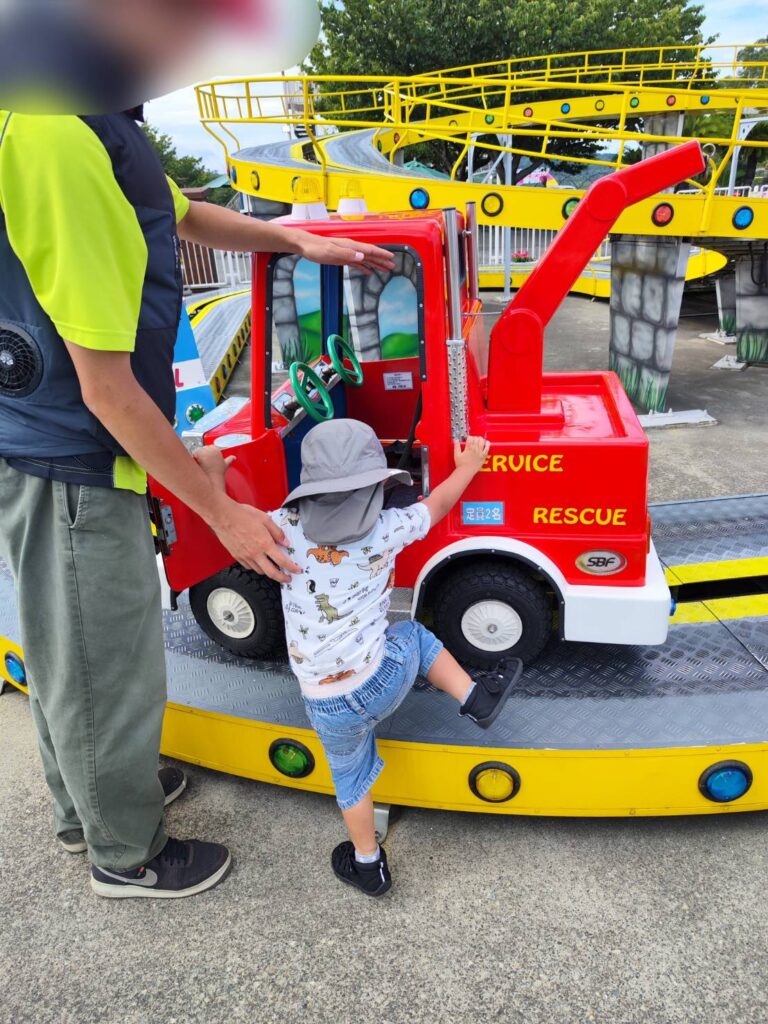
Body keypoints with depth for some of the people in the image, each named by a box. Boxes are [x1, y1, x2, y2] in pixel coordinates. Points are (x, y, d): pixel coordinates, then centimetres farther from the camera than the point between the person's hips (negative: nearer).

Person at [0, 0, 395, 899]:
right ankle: (127, 855, 38)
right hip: (72, 474, -10)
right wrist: (222, 511, -17)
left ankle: (85, 805, 52)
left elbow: (182, 217, 24)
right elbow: (105, 386, -26)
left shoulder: (88, 124, 4)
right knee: (107, 671, 11)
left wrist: (300, 243, 19)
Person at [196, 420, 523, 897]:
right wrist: (468, 466, 27)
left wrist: (213, 475, 22)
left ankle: (368, 864, 42)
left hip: (328, 707, 1)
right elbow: (437, 505, 9)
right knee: (415, 636, 30)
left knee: (350, 775, 26)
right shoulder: (388, 529, -9)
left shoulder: (284, 530, -11)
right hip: (384, 679, -1)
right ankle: (476, 697, 29)